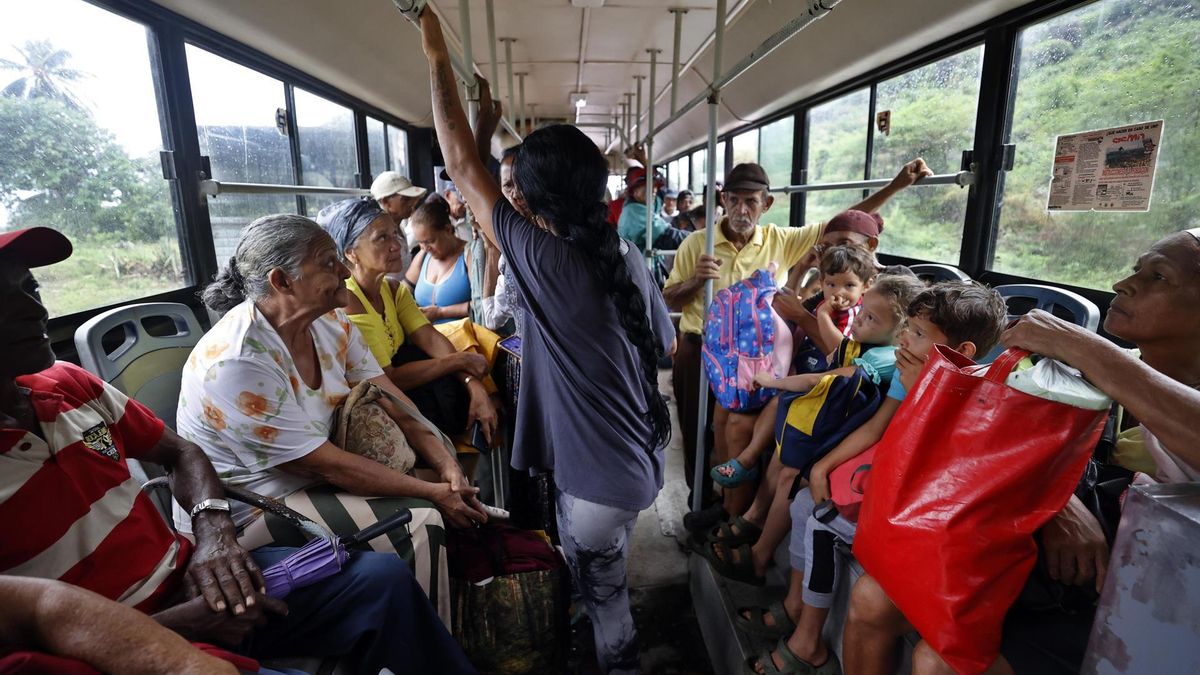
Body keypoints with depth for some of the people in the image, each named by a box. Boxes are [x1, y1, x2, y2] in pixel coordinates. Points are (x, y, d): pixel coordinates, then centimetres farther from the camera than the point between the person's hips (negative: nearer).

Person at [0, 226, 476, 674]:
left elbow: (180, 453, 11)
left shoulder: (68, 382, 3)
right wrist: (186, 625, -18)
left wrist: (214, 533, -6)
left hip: (190, 578, 6)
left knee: (385, 578, -7)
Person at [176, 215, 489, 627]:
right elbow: (325, 466, -25)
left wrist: (444, 463, -17)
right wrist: (432, 493, -22)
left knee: (456, 495, -3)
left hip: (311, 477, 8)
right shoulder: (237, 362, -27)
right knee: (419, 523, -21)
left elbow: (392, 403, -3)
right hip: (245, 512, -7)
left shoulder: (330, 323, -4)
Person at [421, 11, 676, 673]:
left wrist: (438, 58, -4)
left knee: (603, 594, 18)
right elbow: (666, 346, 7)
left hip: (597, 479, -8)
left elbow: (463, 167, -14)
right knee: (606, 580, 33)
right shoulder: (629, 258, -4)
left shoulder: (544, 260, -23)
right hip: (641, 459, 8)